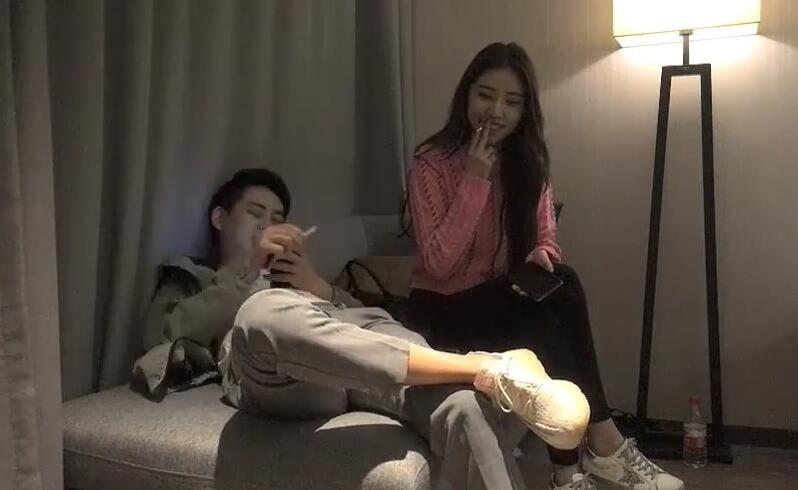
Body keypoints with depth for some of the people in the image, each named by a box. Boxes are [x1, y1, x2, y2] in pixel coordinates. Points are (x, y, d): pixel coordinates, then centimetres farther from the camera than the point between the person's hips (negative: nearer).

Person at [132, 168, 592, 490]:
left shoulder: (295, 273, 42)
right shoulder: (186, 278, 35)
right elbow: (166, 337, 9)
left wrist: (324, 289, 8)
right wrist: (247, 268, 7)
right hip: (276, 372, -3)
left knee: (468, 408, -32)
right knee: (266, 309, -42)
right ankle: (488, 368, -37)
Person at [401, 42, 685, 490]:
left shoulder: (529, 162, 2)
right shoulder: (432, 163, -13)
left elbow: (545, 239, 4)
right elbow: (439, 264, -20)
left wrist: (542, 257, -21)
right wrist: (476, 180, -25)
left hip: (503, 301, 5)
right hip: (443, 310, -4)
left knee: (563, 282, -27)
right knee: (543, 327, -31)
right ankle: (602, 441, -15)